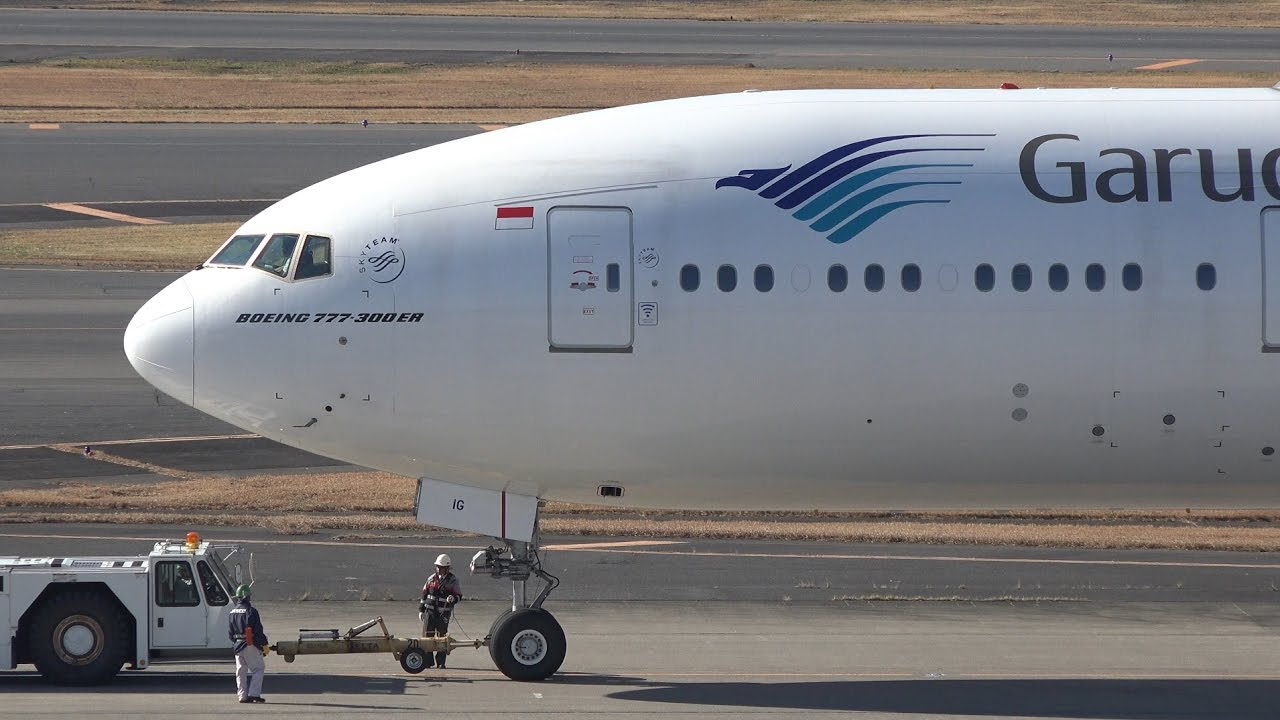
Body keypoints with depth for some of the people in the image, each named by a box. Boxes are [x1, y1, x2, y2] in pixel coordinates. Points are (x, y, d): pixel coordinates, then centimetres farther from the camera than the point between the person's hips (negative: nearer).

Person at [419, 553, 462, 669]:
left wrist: (453, 598, -23)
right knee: (427, 635, 0)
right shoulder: (432, 579, 9)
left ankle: (441, 662, 5)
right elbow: (424, 594, 15)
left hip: (444, 612, -3)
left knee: (442, 637, -2)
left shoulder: (452, 580, 0)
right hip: (430, 611, 3)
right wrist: (421, 609, 13)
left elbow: (458, 596, 0)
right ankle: (427, 661, 6)